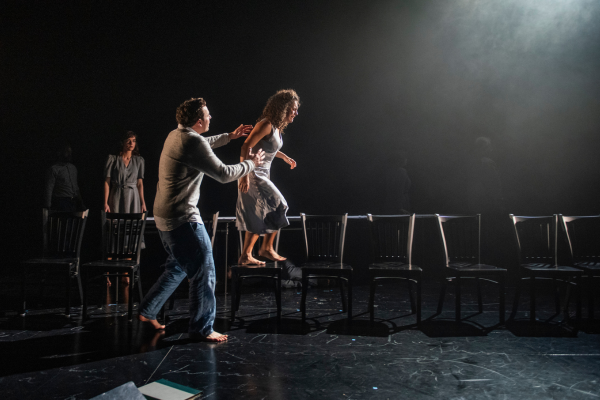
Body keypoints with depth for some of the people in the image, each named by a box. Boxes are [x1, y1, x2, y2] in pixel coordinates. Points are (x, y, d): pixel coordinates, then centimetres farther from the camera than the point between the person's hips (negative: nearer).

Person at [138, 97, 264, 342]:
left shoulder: (176, 136, 10)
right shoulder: (192, 142, -20)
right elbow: (224, 174, -18)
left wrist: (229, 136, 36)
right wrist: (251, 163, -3)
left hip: (165, 216, 10)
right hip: (183, 219, -10)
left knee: (178, 267, 23)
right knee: (204, 271, -1)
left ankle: (147, 311, 31)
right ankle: (202, 329, 7)